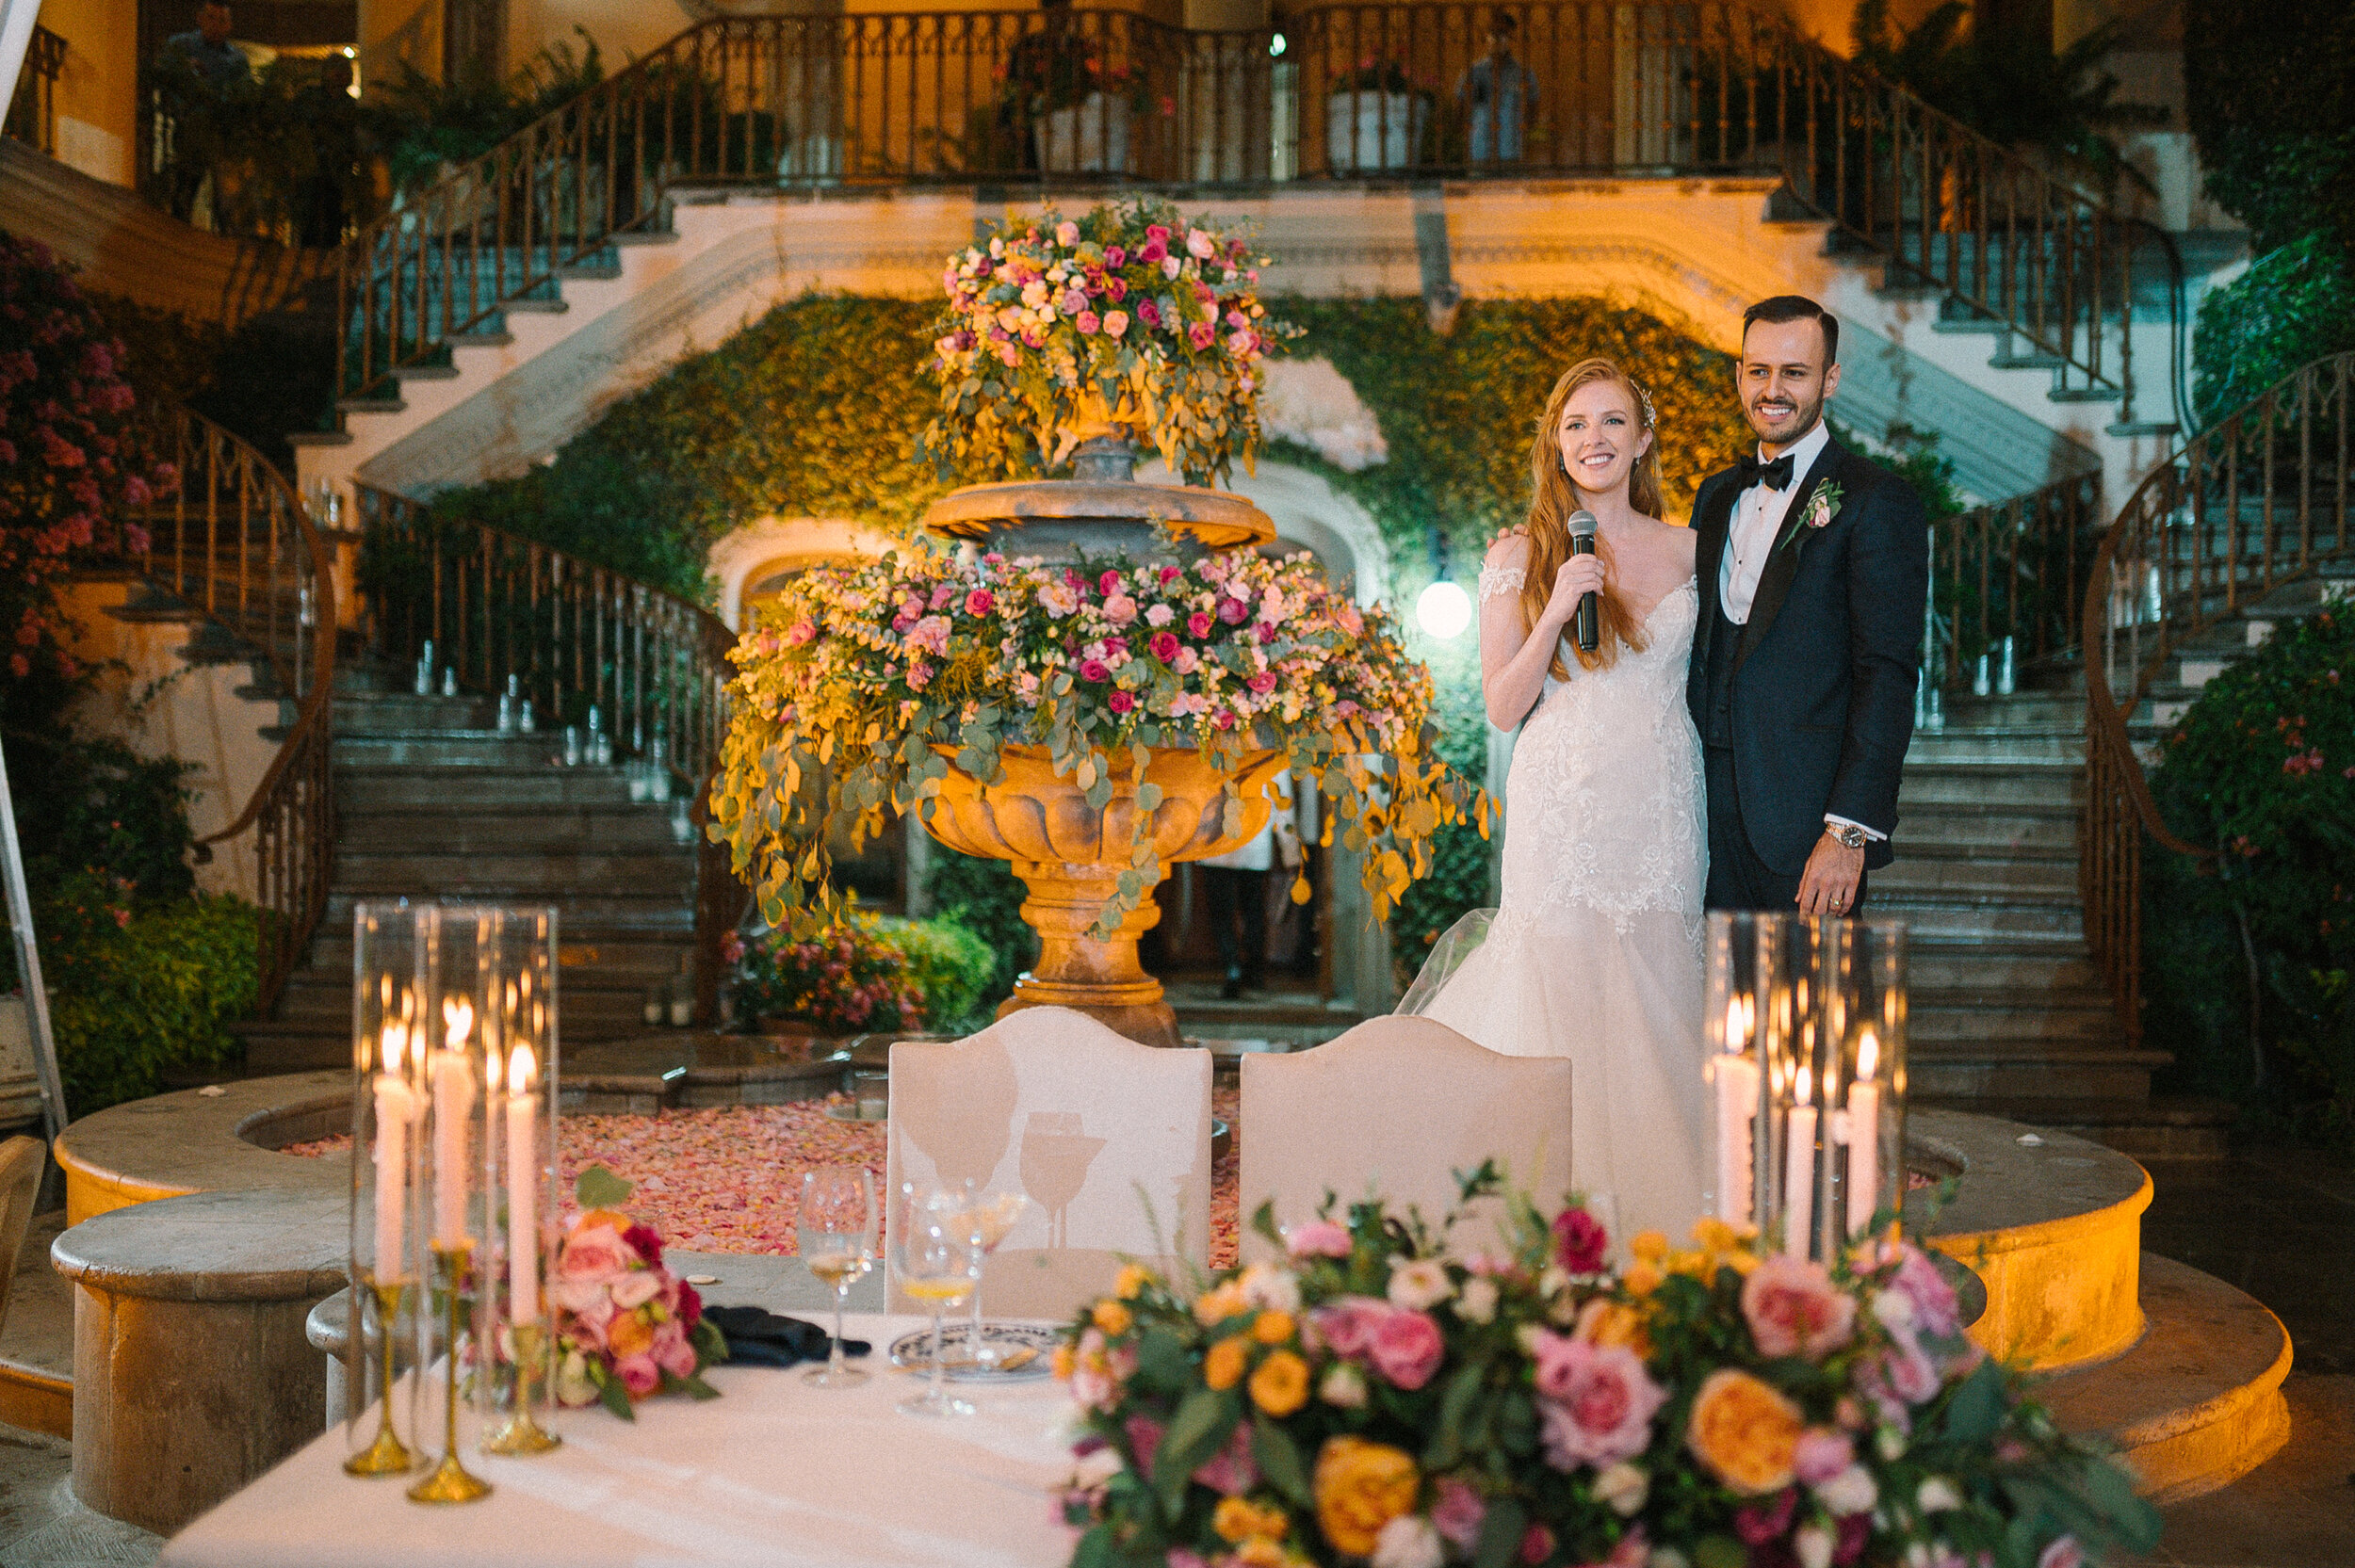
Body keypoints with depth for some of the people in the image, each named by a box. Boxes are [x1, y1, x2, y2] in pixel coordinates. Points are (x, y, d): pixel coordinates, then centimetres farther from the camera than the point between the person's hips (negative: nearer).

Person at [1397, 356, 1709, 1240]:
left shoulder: (1686, 551, 10)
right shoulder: (1521, 557, 1)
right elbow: (1503, 708, -3)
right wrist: (1557, 609, -15)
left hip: (1664, 817, 3)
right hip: (1562, 814, -3)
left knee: (1657, 1007, 3)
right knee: (1559, 1003, -5)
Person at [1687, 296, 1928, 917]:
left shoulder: (1877, 500, -7)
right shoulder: (1716, 494, 14)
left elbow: (1889, 674, -14)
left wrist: (1851, 830, -20)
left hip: (1806, 818, -6)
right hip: (1714, 807, 6)